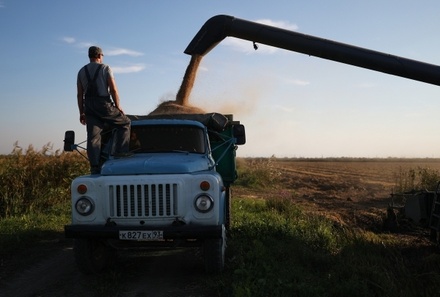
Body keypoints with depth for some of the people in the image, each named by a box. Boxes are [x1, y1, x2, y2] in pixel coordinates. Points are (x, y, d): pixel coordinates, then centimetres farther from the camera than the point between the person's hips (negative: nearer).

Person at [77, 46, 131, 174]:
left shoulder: (82, 71, 15)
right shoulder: (105, 68, 1)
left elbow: (79, 94, 11)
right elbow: (113, 89, -6)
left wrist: (82, 112, 14)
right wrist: (118, 106, 1)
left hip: (89, 106, 5)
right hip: (103, 104, -5)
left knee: (93, 137, 1)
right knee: (125, 123, 11)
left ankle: (95, 167, -3)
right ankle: (120, 152, -3)